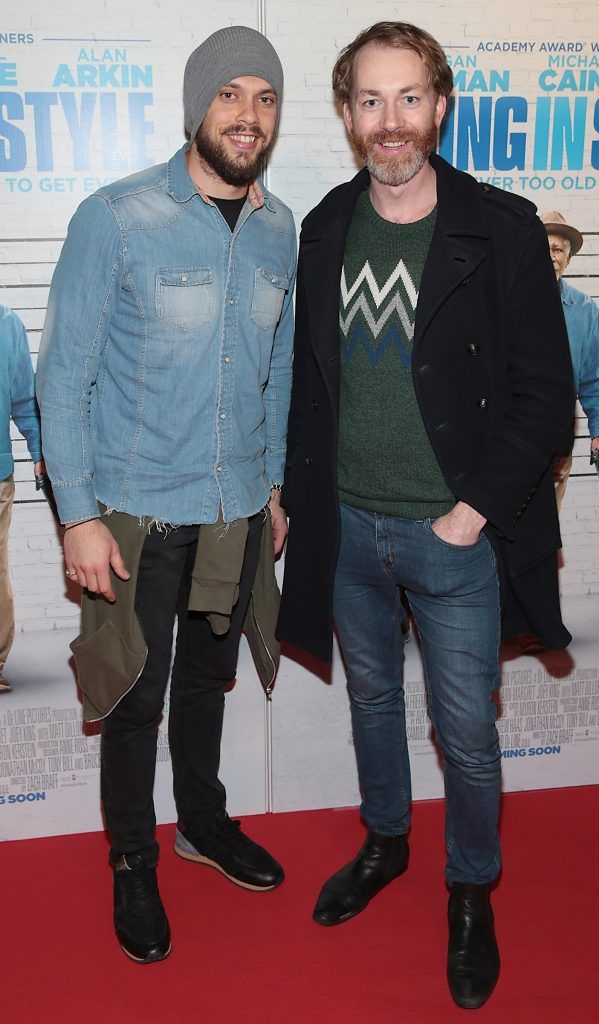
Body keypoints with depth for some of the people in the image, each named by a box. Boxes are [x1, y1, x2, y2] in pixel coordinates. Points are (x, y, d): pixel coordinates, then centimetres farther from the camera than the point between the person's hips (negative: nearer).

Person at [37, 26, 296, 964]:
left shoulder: (279, 231, 3)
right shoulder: (116, 219, -14)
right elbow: (64, 375, -12)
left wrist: (274, 486, 15)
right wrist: (78, 515, -14)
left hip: (237, 510, 5)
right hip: (139, 513, -4)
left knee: (207, 678, 20)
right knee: (137, 695, 8)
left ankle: (203, 822, 42)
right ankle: (134, 866, 29)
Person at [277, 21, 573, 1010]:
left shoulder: (502, 228, -10)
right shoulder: (327, 228, 4)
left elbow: (546, 391, -8)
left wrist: (476, 508, -13)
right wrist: (296, 494, 10)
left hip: (454, 533, -4)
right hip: (347, 523, 4)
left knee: (466, 730, 8)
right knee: (372, 696, 21)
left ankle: (472, 890, 32)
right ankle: (385, 840, 45)